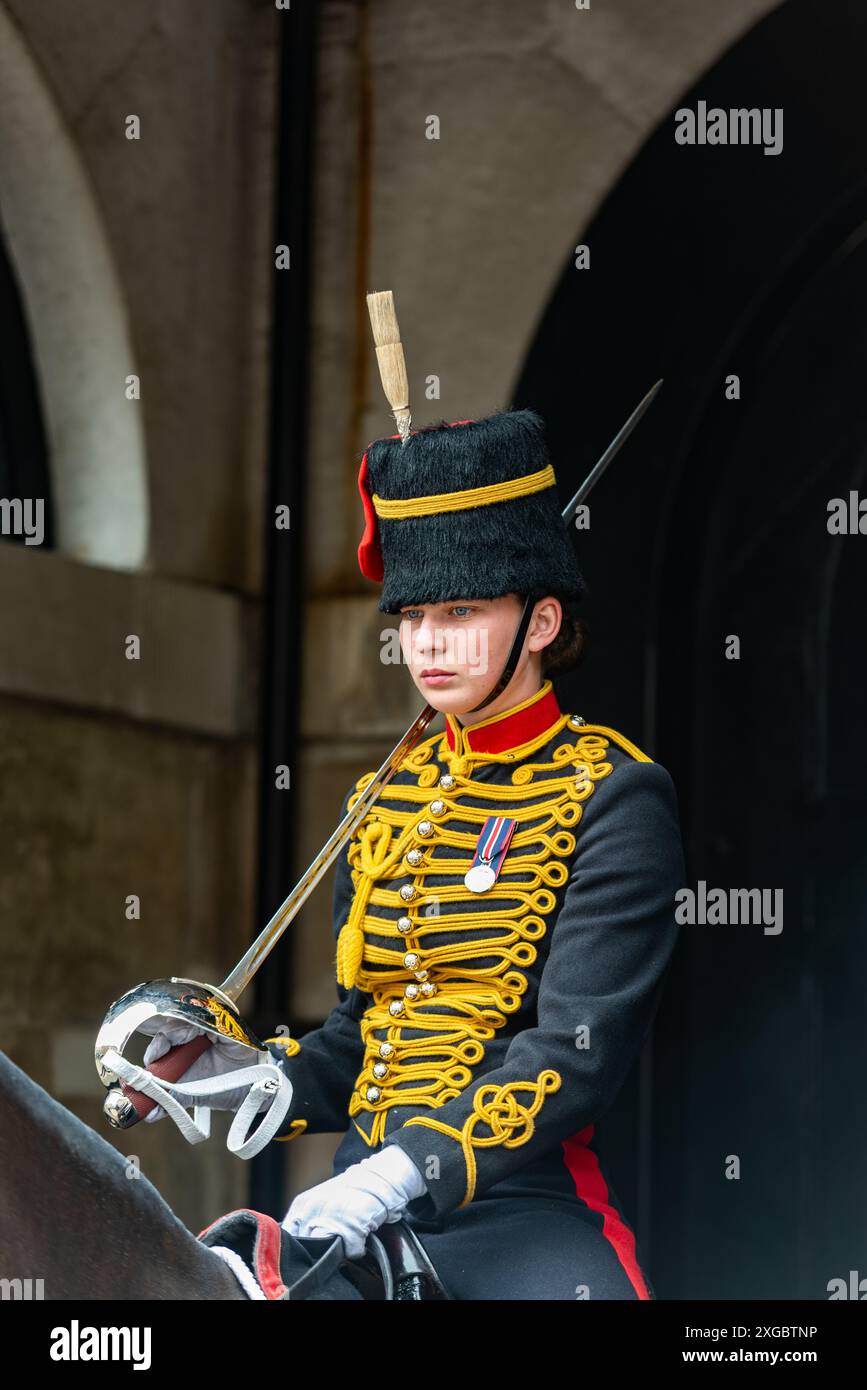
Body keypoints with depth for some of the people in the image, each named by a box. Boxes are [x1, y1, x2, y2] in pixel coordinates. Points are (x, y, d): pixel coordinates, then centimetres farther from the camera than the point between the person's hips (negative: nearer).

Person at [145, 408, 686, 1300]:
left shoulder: (616, 798, -4)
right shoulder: (382, 802, 16)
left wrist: (411, 1170, -24)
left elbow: (580, 1049, -13)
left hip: (524, 1206, -6)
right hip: (364, 1204, 6)